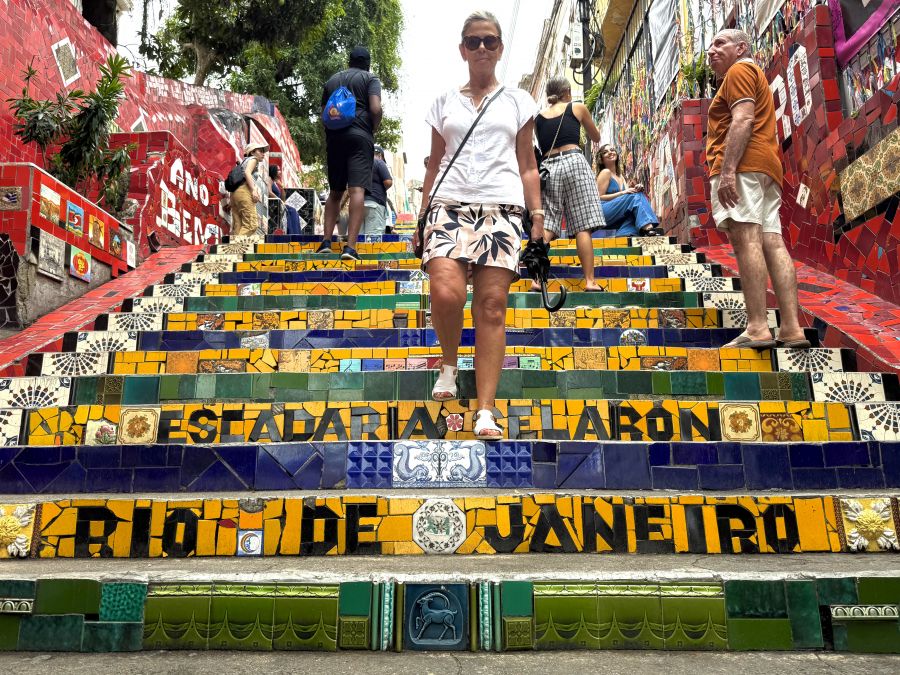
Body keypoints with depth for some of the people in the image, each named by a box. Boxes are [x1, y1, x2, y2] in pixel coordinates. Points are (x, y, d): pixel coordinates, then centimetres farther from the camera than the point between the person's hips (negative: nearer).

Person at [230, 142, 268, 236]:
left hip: (235, 193, 9)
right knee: (251, 224, -17)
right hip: (244, 191, -9)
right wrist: (253, 190, -18)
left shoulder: (245, 161, 33)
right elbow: (247, 172, -11)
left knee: (238, 227, 1)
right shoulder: (252, 159, 8)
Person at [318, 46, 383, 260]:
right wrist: (373, 130, 8)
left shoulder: (332, 80, 22)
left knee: (334, 191, 13)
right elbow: (375, 109, -7)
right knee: (357, 190, -12)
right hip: (360, 136, -4)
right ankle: (350, 246, -22)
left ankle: (326, 240, 4)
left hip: (334, 137, 5)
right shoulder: (370, 79, 8)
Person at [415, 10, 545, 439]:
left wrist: (538, 218, 4)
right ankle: (449, 364, 7)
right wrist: (421, 220, 11)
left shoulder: (517, 101, 16)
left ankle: (485, 412, -7)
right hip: (449, 204, 1)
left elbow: (527, 165, 14)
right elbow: (435, 164, 17)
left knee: (492, 307, -9)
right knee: (446, 293, -24)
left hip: (501, 207, 0)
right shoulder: (444, 103, 18)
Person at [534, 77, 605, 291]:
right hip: (574, 162, -3)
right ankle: (589, 281, -9)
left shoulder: (538, 117, 18)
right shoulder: (577, 108, 14)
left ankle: (537, 279, -15)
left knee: (545, 227, -3)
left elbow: (537, 148, 17)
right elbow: (596, 138, 26)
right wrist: (596, 127, 45)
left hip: (548, 167, 3)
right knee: (583, 227, -5)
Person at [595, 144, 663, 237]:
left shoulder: (621, 177, 23)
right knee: (635, 196, -20)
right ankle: (647, 228, -38)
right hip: (602, 213, -7)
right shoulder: (605, 172, -1)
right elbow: (600, 197, -8)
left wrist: (636, 188, -10)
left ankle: (625, 233, -31)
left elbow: (629, 192, 12)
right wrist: (622, 193, -13)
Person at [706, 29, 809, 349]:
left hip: (743, 164, -10)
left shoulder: (739, 70, 5)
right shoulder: (755, 76, 35)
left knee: (745, 238, -19)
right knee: (772, 242, -2)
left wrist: (727, 169, -22)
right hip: (766, 165, 10)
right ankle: (791, 328, -9)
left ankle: (757, 328, -28)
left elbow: (743, 121, -12)